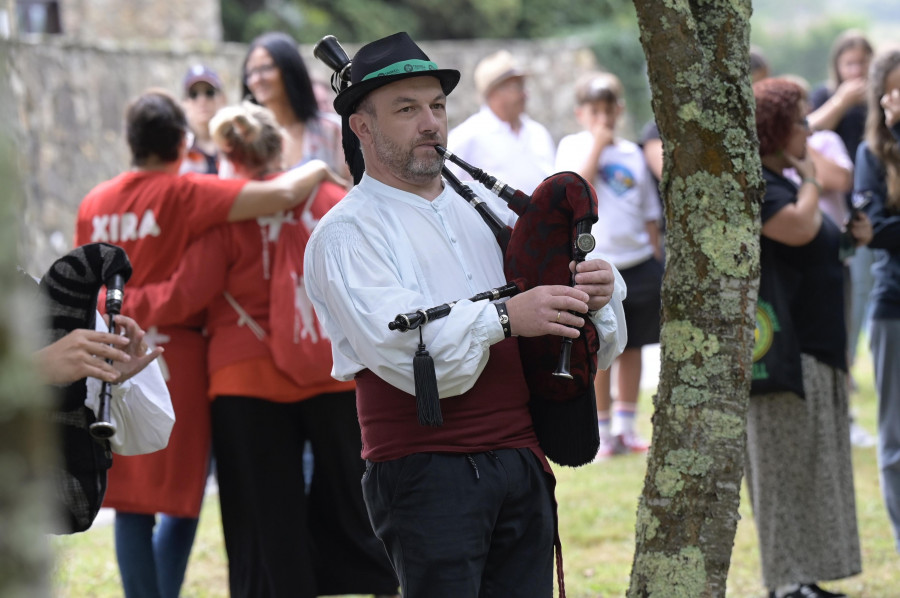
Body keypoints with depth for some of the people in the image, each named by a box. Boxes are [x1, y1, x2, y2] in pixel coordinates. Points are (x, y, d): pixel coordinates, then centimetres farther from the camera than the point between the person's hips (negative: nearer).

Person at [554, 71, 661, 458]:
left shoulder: (631, 153, 11)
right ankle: (602, 434, 8)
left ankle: (626, 428, 18)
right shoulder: (573, 147, 1)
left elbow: (649, 213, 15)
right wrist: (597, 144, -14)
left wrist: (657, 261, 11)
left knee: (632, 346, 9)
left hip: (638, 262, 4)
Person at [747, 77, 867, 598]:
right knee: (789, 466, -7)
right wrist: (809, 179, -12)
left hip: (815, 348, 10)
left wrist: (849, 240, 11)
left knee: (813, 469, 11)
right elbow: (798, 228, -30)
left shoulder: (783, 182, 19)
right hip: (784, 349, -10)